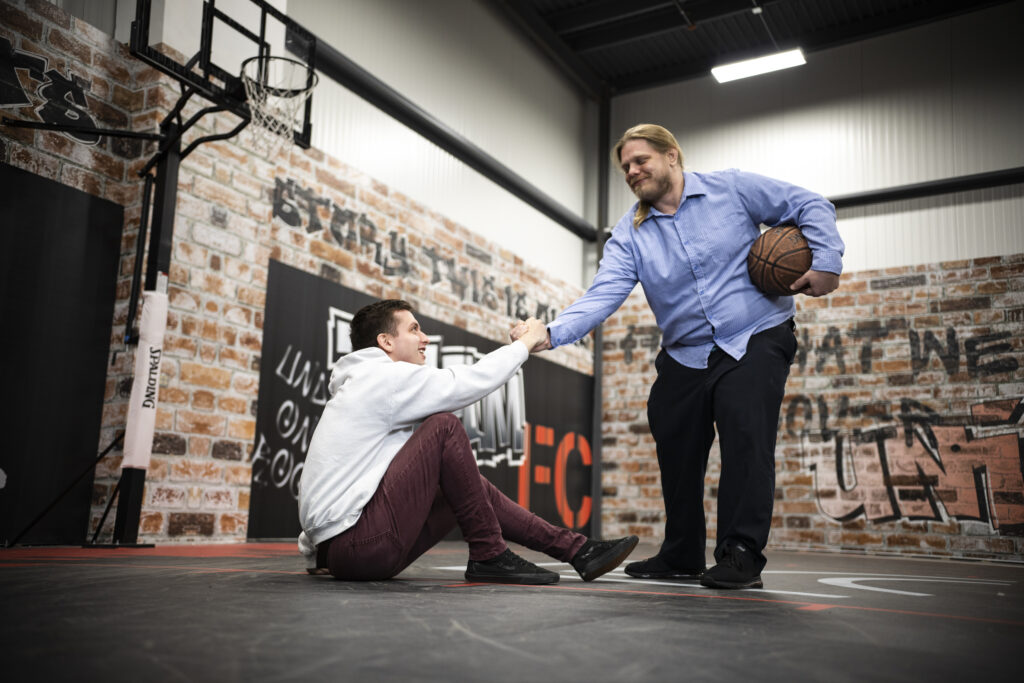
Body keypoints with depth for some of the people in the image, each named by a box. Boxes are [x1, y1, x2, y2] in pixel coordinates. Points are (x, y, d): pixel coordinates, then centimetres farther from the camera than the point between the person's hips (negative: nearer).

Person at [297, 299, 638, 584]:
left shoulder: (365, 387, 22)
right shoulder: (383, 377, -10)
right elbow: (468, 383, -13)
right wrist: (525, 342, 1)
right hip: (355, 545, -10)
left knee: (474, 486, 14)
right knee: (444, 427, -14)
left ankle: (578, 550, 12)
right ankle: (489, 556, -7)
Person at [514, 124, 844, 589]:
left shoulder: (732, 189, -3)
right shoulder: (630, 235, 1)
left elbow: (810, 206, 4)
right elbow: (603, 294, -13)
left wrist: (826, 262, -11)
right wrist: (553, 333, -29)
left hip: (756, 341, -4)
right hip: (684, 356, 4)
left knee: (746, 437, -21)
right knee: (676, 455, 7)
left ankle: (741, 556, -11)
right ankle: (681, 556, 25)